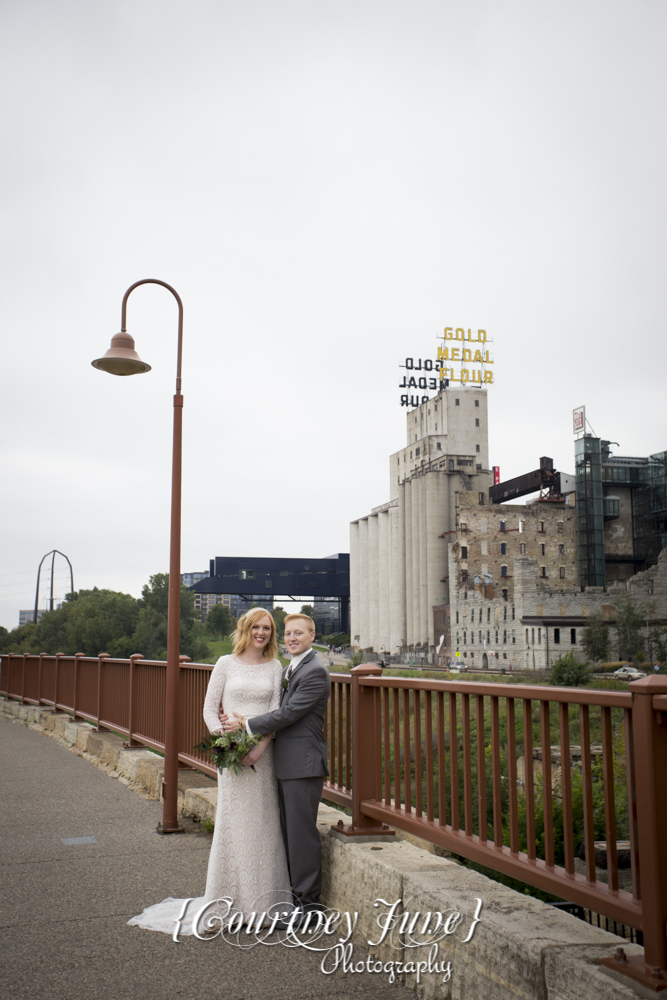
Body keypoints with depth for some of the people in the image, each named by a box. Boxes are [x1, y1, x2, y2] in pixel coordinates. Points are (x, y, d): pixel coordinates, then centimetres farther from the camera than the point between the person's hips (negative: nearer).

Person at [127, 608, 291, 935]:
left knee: (264, 824, 5)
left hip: (264, 753, 2)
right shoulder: (226, 664, 2)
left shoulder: (275, 667, 6)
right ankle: (230, 902, 13)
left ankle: (263, 901, 18)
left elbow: (276, 712, -1)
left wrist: (259, 747, -14)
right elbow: (209, 708, 2)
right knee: (232, 822, 1)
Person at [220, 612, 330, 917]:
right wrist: (246, 720, 2)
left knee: (301, 832, -3)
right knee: (288, 831, 15)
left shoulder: (315, 671, -15)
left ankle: (308, 903, 8)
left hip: (303, 764, -9)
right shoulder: (291, 668, 17)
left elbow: (288, 714, -19)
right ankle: (296, 893, 27)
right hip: (286, 763, 10)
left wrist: (245, 724, -11)